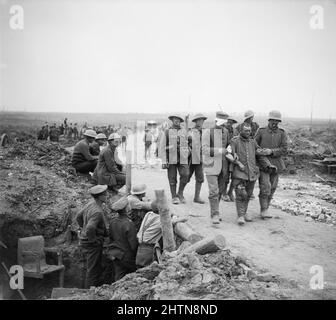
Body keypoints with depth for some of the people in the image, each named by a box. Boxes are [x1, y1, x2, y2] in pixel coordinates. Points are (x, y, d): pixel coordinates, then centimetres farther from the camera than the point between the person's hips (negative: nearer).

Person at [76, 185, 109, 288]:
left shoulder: (90, 203, 2)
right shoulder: (97, 212, -27)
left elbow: (78, 216, 15)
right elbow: (90, 228, -38)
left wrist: (83, 228, 18)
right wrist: (93, 240, -22)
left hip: (85, 240, 10)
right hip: (93, 244, -10)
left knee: (91, 269, 22)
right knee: (93, 271, 2)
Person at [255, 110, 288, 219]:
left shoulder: (282, 133, 4)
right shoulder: (261, 131, 0)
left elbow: (284, 149, -4)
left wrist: (270, 151, -15)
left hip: (275, 164, 3)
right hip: (263, 164, -3)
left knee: (272, 188, 8)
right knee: (265, 187, -13)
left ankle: (265, 209, 22)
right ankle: (264, 210, -4)